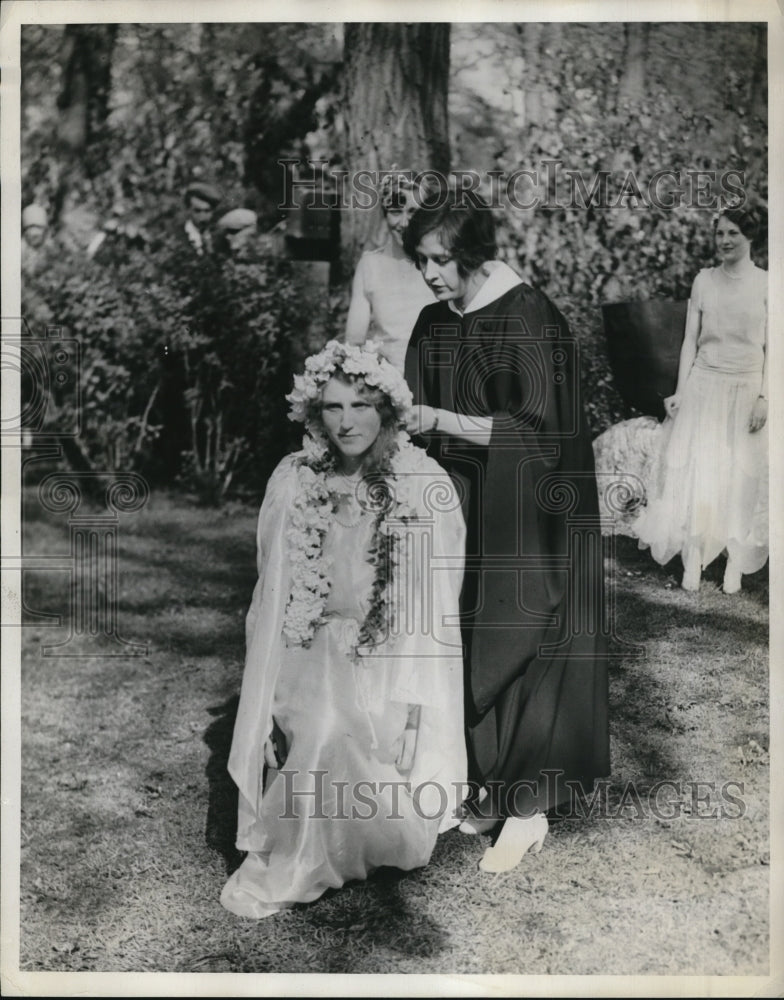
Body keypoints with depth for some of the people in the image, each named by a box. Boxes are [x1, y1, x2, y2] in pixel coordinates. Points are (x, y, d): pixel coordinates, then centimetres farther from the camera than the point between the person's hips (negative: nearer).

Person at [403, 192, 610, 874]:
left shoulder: (530, 320, -14)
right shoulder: (435, 324, 6)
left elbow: (540, 431, -19)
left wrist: (441, 421, -22)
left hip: (523, 526, -6)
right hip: (463, 517, 6)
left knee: (519, 653, 2)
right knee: (469, 654, 10)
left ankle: (530, 811, 18)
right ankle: (493, 788, 28)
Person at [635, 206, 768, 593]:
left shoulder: (765, 283, -2)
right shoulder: (704, 280, 3)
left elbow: (769, 347, -2)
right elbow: (690, 339, 5)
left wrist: (764, 397, -9)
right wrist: (680, 391, 1)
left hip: (746, 388, -1)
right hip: (704, 385, 2)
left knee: (742, 476, 5)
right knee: (695, 470, 2)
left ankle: (735, 563, 15)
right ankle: (693, 561, 10)